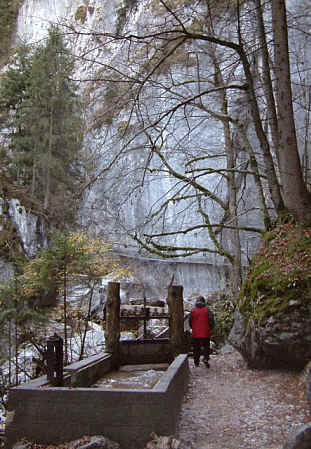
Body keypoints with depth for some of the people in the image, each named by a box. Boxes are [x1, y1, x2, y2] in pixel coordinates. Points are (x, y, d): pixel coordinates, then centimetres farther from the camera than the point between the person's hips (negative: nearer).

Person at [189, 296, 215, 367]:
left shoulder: (193, 311, -2)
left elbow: (190, 322, 1)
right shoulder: (207, 310, -5)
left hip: (195, 334, 1)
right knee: (206, 347, 10)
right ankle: (206, 359, -11)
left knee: (196, 348, 13)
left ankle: (196, 362, 19)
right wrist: (210, 328, 10)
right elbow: (211, 321, -8)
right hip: (205, 333, -1)